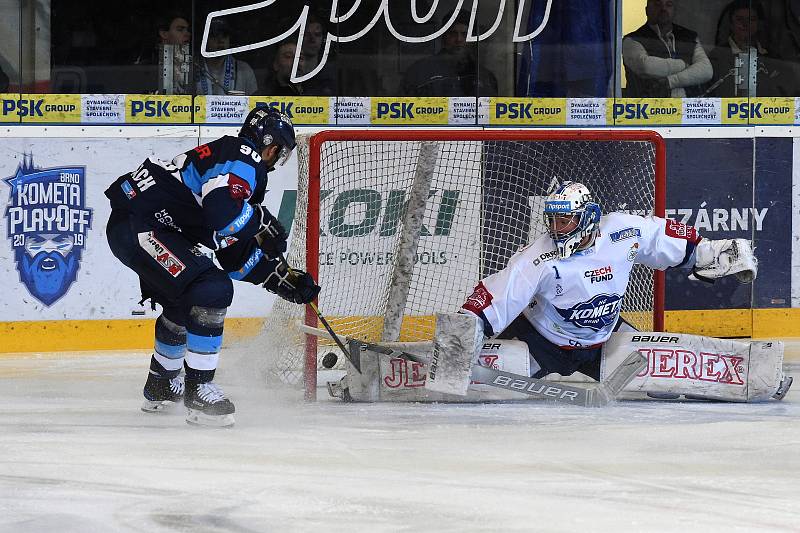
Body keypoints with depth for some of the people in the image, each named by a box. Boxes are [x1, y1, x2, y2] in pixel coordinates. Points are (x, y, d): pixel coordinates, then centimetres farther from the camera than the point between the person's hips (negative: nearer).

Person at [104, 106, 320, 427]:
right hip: (138, 226, -11)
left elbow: (237, 257, 24)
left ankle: (161, 387, 48)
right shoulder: (244, 156, -8)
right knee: (212, 290, -20)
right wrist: (263, 223, -9)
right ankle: (199, 392, -16)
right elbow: (222, 209, -27)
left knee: (186, 298, 30)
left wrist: (286, 280, 19)